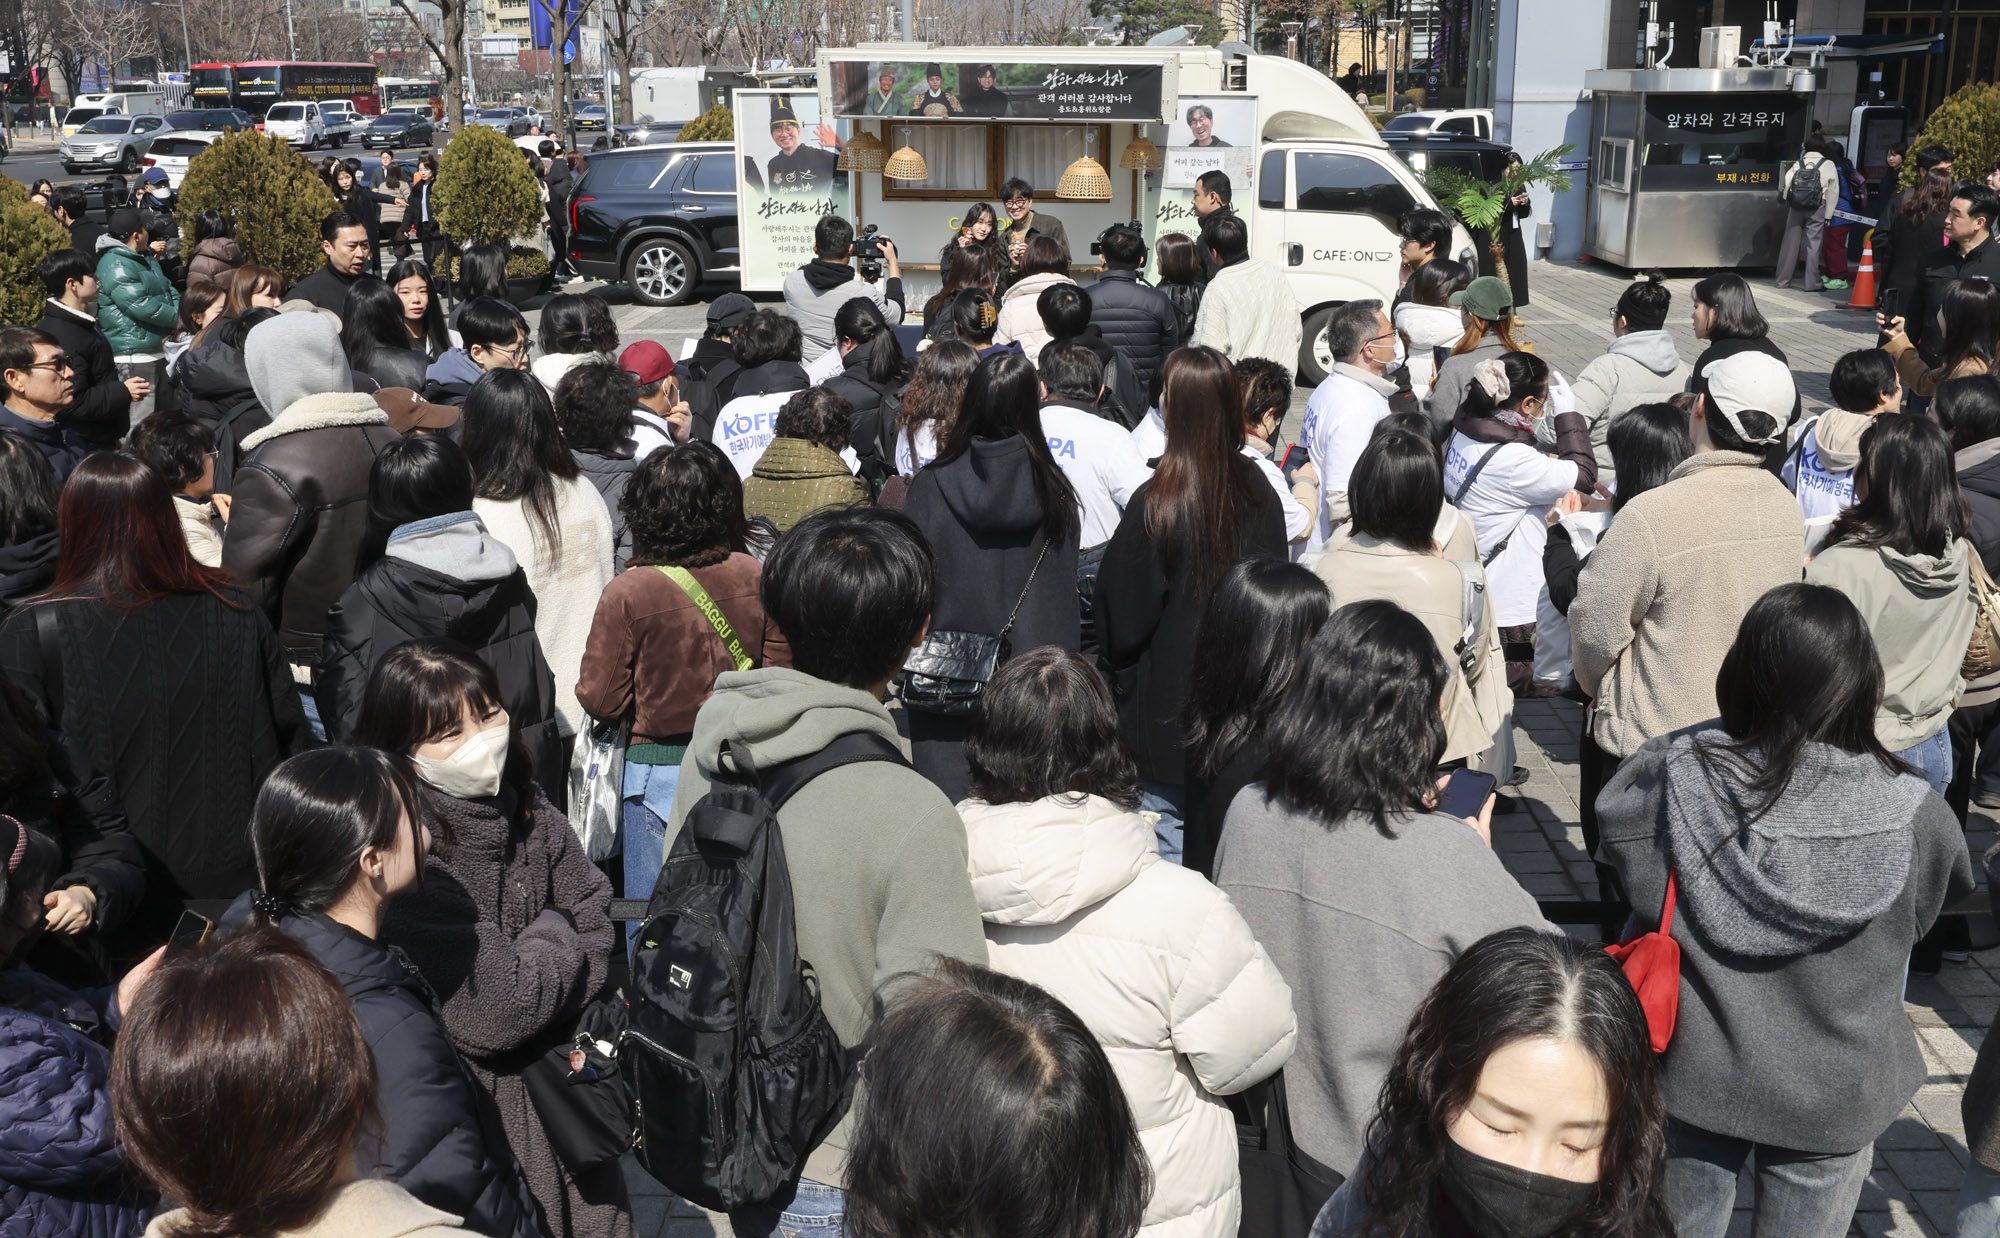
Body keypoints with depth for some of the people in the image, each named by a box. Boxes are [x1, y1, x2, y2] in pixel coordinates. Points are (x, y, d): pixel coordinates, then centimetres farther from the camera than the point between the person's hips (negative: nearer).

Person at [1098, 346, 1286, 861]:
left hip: (1169, 708, -5)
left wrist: (1122, 681, 8)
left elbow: (1123, 621, -12)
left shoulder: (1156, 504, -20)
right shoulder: (1258, 490, -4)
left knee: (1167, 842, 6)